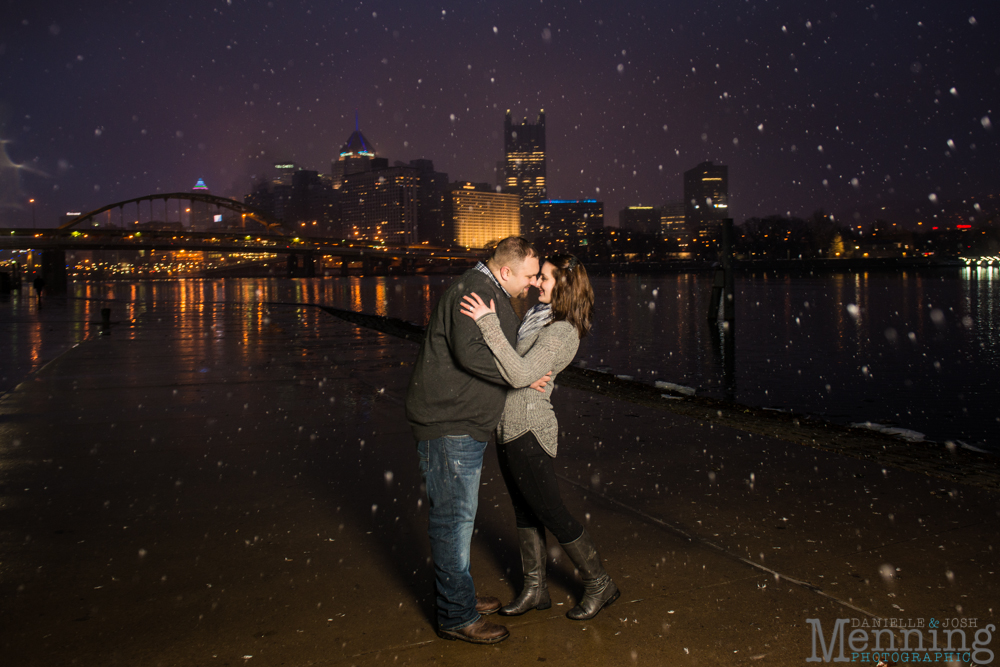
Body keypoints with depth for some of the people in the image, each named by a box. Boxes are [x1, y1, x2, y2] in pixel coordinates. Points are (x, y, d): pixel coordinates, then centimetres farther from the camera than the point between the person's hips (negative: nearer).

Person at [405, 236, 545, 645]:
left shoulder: (491, 293, 18)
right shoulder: (475, 290, -17)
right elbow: (469, 352, -27)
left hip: (462, 424, 11)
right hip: (448, 425, -11)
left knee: (460, 514, 20)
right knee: (454, 517, -2)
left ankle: (459, 597, 34)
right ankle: (457, 617, 9)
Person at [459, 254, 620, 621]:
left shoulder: (562, 332, -20)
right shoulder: (538, 317, 8)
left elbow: (520, 375, -32)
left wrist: (489, 324, -35)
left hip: (529, 431, -9)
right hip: (510, 426, 9)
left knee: (551, 513, 3)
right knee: (524, 510, 16)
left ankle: (599, 584, 21)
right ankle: (535, 589, 30)